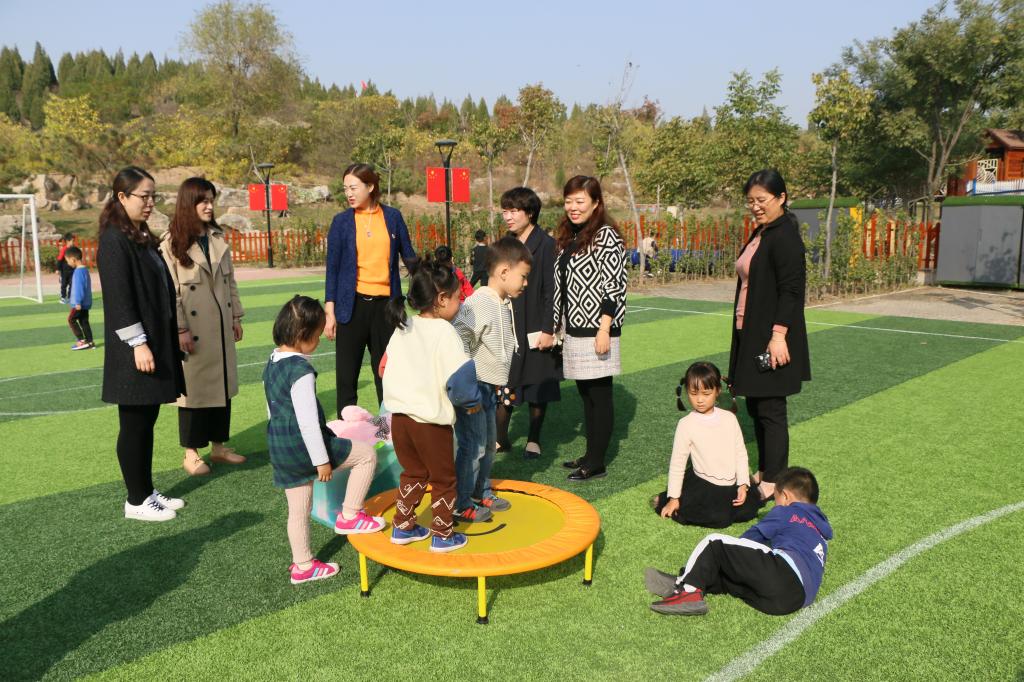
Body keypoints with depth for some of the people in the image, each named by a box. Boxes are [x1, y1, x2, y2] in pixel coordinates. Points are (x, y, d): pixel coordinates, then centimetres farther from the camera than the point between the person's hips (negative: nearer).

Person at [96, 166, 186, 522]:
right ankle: (136, 500, 13)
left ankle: (147, 490, 25)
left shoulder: (141, 237, 13)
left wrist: (173, 335, 17)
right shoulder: (114, 240, -13)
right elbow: (118, 298, -19)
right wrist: (138, 343, -20)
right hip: (134, 349, -9)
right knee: (134, 423, 2)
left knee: (147, 420, 15)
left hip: (156, 342, 9)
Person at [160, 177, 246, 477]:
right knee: (193, 385, 2)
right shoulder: (171, 242, -8)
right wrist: (180, 329, -15)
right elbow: (170, 291, -11)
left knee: (223, 383, 10)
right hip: (193, 329, -6)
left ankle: (218, 445, 23)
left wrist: (236, 316, 9)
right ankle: (191, 453, 14)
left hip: (221, 326, 6)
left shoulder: (218, 238, 10)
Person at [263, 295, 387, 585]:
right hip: (302, 445, -9)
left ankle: (302, 565, 30)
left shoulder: (272, 363, 9)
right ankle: (349, 516, 8)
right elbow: (307, 420, -21)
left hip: (278, 447, 9)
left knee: (298, 509, 19)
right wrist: (321, 459, -15)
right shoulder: (301, 370, -20)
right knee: (367, 454, 3)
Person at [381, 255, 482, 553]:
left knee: (413, 473, 24)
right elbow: (460, 373, -19)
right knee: (443, 480, 12)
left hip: (399, 415, 7)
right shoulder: (443, 331, -15)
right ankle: (442, 536, 22)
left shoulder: (402, 328, 8)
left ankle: (402, 527, 31)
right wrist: (472, 401, -2)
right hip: (431, 420, -6)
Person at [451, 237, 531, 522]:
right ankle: (461, 506, 10)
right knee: (473, 446, -3)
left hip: (488, 388, 10)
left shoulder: (503, 305, 10)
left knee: (488, 442, 20)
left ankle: (481, 493, 37)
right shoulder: (478, 304, -22)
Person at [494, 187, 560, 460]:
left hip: (536, 331, -5)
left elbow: (551, 291, -12)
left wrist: (548, 330, -15)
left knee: (538, 387, 7)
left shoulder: (546, 245, -9)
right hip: (506, 329, 5)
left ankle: (533, 440, 21)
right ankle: (500, 438, 20)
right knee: (502, 386, 7)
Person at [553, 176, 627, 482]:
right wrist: (559, 326, 18)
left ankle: (596, 463, 8)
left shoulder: (606, 235, -9)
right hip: (574, 330, 8)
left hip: (596, 331, -8)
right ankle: (590, 455, 24)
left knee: (600, 396, 0)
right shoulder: (569, 238, 15)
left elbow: (613, 285, -15)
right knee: (586, 395, 14)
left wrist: (604, 330, -19)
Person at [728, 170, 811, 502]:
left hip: (771, 339, -10)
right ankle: (764, 472, 28)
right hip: (751, 336, 10)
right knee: (756, 407, 16)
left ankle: (773, 484, 8)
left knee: (770, 409, -2)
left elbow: (790, 290, -20)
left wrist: (778, 334, -25)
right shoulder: (760, 234, 15)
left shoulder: (784, 235, -14)